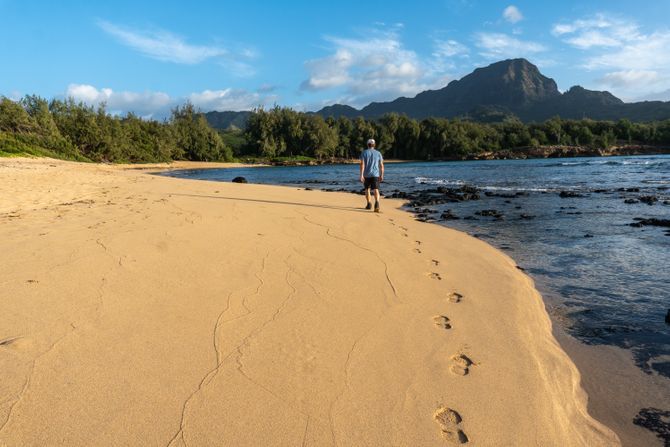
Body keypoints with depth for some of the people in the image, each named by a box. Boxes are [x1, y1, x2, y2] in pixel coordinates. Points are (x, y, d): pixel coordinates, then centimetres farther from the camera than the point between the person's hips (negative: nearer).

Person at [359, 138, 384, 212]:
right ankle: (377, 203, -32)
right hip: (375, 175, 0)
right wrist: (382, 175, 12)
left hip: (366, 175, 0)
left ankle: (369, 204, 23)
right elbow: (381, 165, 4)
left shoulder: (364, 153, -1)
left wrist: (361, 175, -14)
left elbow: (362, 164, -11)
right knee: (376, 190, -8)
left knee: (367, 189, 19)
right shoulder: (378, 153, 5)